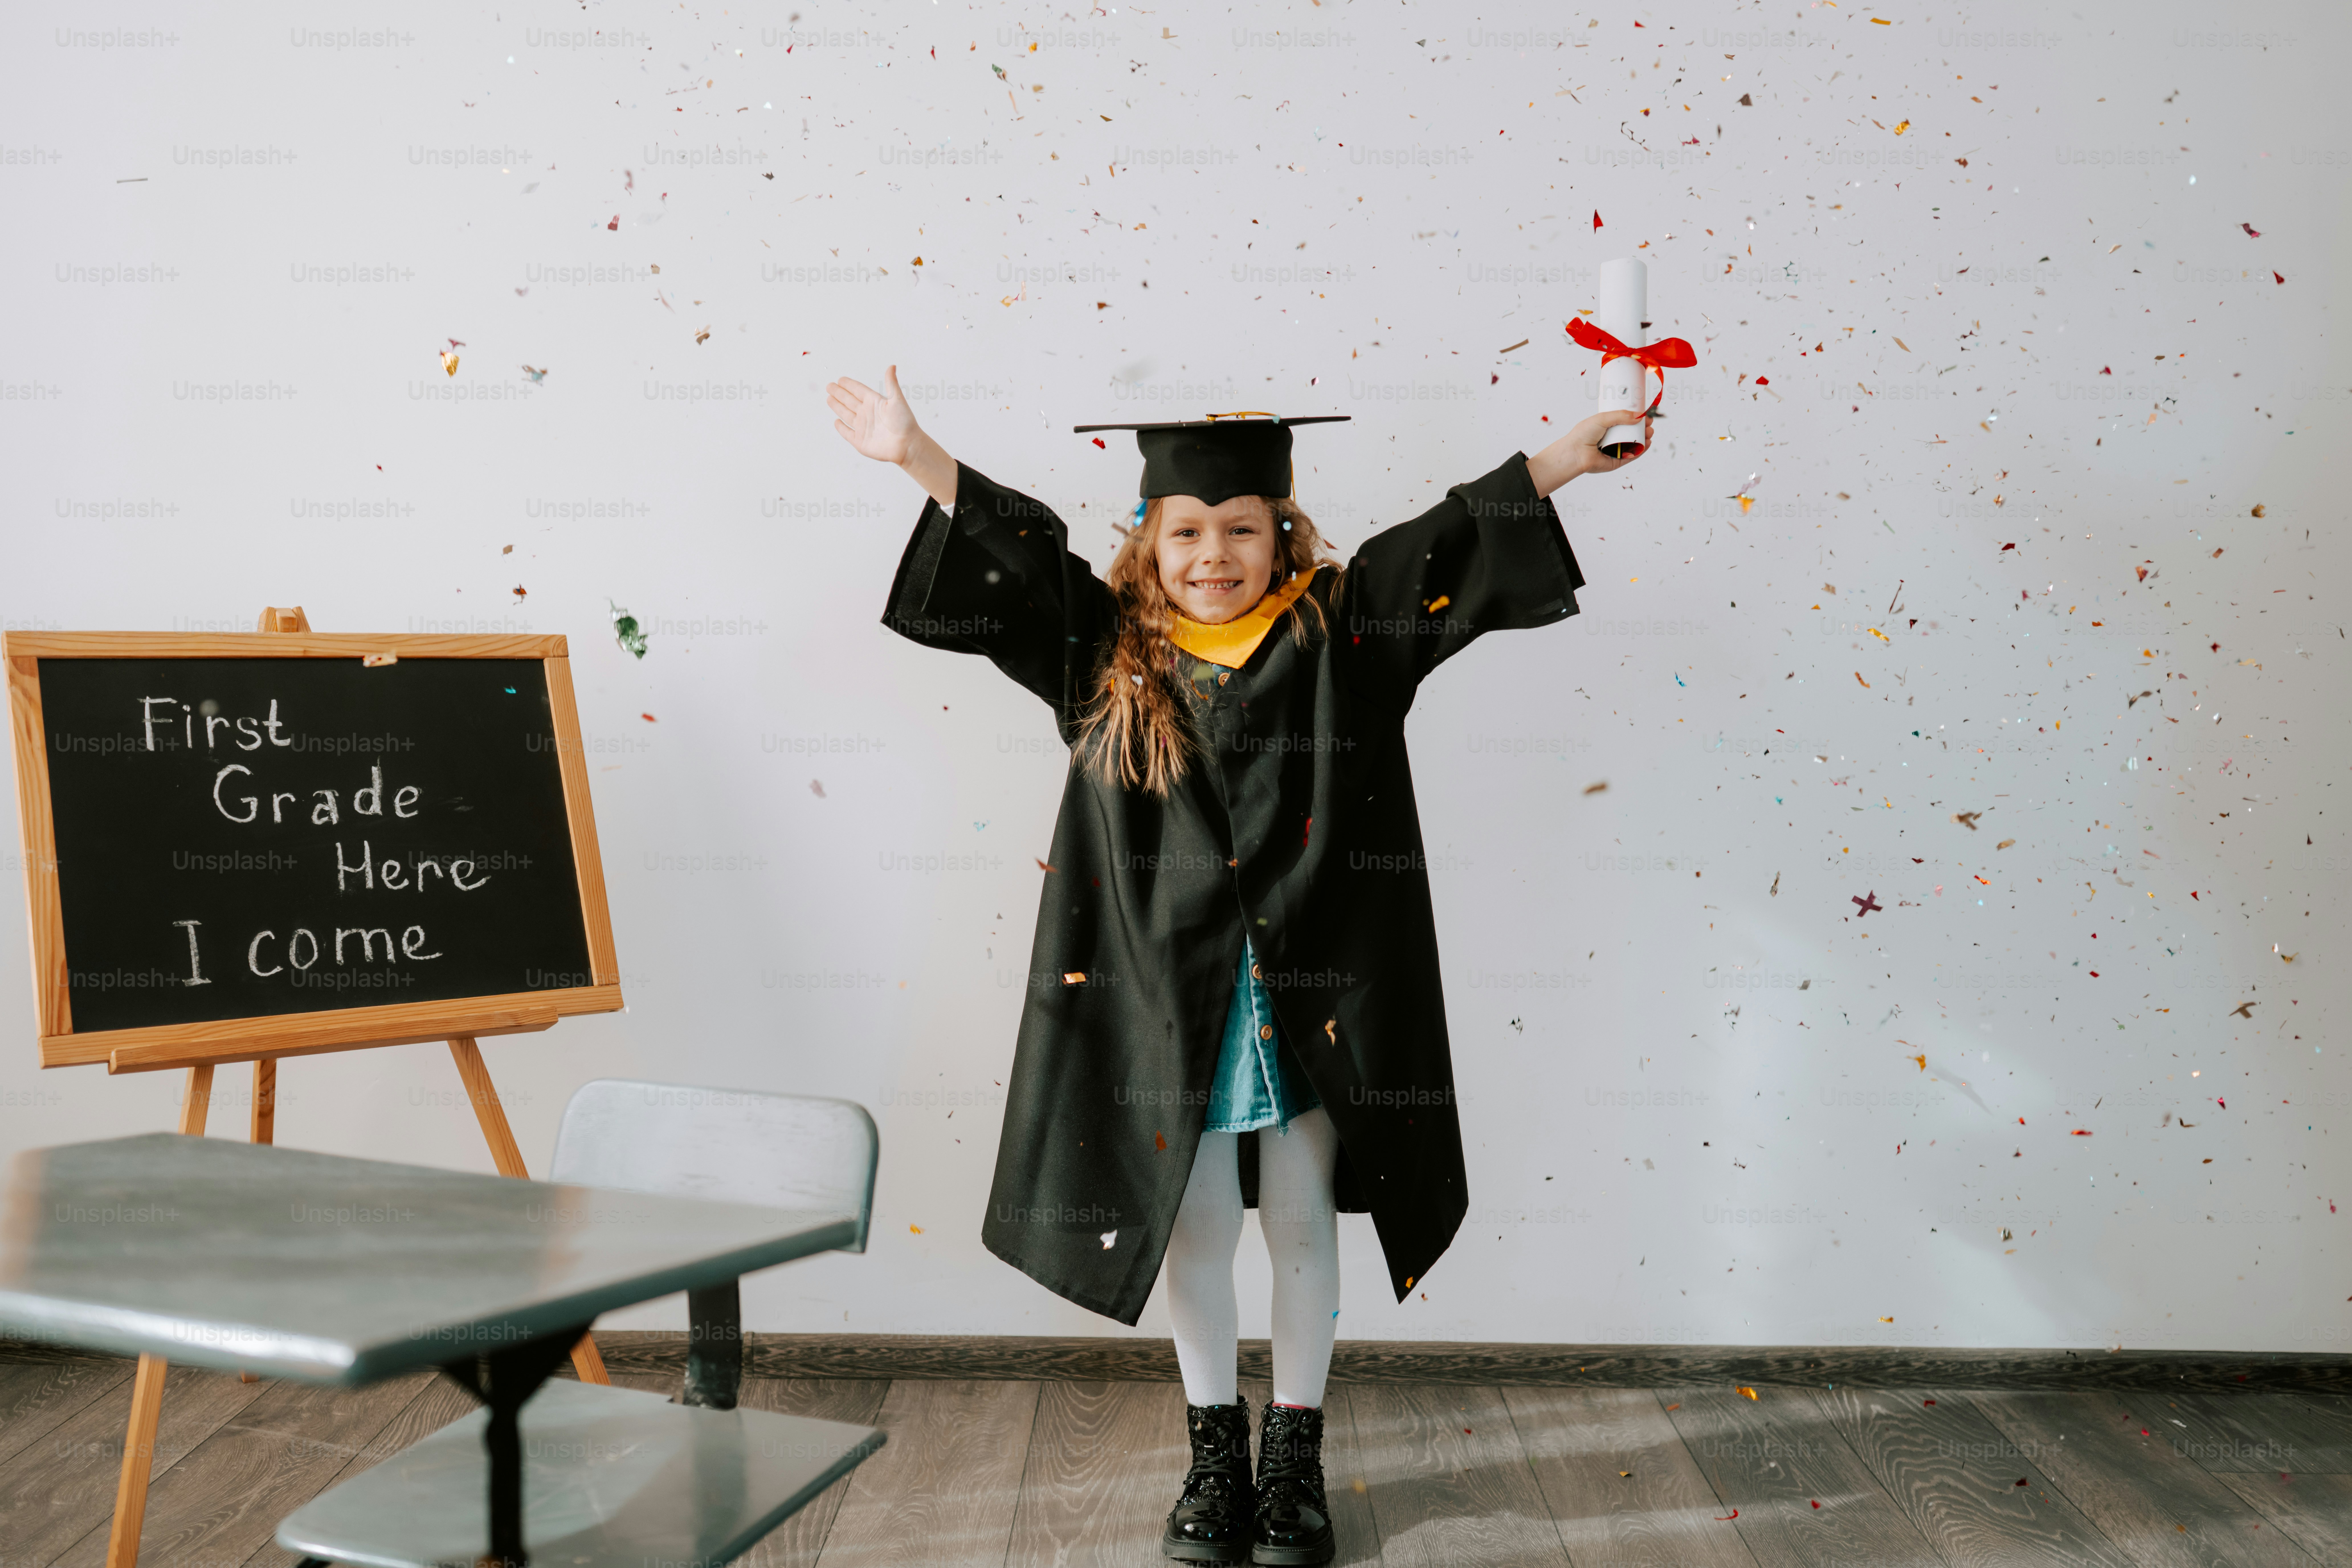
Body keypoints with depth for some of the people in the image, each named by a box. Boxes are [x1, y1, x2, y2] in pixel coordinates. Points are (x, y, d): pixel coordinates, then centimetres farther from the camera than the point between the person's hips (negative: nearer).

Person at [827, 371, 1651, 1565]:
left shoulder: (1341, 634, 0)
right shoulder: (1110, 650, 2)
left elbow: (1454, 551, -4)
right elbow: (1010, 551, -1)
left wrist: (1554, 466, -13)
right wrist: (917, 458, -8)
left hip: (1312, 992, 0)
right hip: (1173, 997, 1)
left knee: (1301, 1222, 10)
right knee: (1193, 1228, 11)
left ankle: (1293, 1454, 27)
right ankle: (1214, 1453, 28)